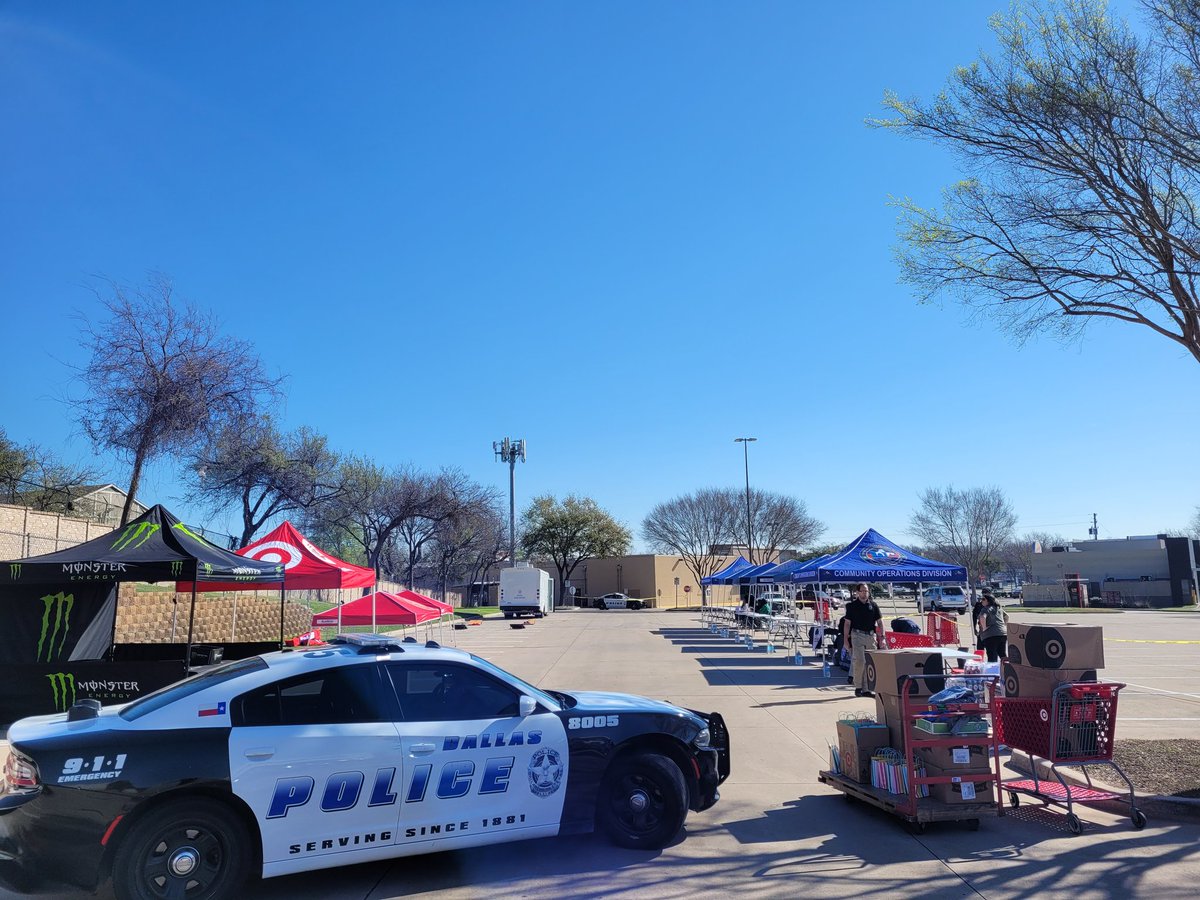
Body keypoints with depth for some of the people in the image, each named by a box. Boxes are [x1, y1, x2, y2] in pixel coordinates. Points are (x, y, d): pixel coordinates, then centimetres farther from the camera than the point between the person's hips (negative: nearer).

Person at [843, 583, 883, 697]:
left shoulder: (873, 605, 9)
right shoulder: (852, 605, 2)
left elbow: (879, 622, 11)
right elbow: (847, 623, 2)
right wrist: (845, 638, -4)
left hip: (871, 635, 3)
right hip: (857, 635, -3)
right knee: (860, 661, -11)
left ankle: (865, 689, 13)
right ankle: (858, 687, 2)